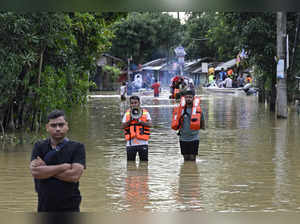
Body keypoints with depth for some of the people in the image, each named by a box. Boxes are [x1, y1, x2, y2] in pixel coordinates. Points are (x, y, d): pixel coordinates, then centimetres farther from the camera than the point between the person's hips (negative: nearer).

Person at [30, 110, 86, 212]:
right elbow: (35, 171, -13)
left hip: (69, 208, -3)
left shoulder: (77, 148, -3)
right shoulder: (39, 147, 5)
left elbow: (75, 175, -17)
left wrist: (46, 170, -11)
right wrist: (63, 167, -15)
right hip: (44, 208, 3)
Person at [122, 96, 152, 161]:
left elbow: (150, 124, -7)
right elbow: (123, 126, 3)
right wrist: (130, 120, -11)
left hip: (142, 143, -1)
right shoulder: (127, 114, 10)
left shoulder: (145, 113, 5)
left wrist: (140, 121, -18)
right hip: (130, 143, 1)